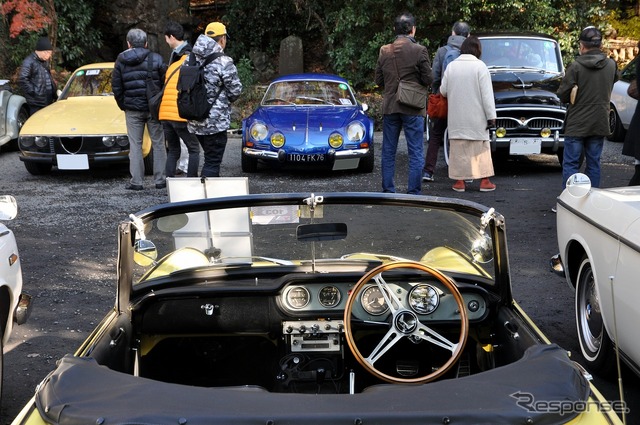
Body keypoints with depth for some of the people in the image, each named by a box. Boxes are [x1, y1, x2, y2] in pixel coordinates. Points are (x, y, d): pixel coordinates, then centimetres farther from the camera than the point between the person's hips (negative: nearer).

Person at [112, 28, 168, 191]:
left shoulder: (120, 61, 1)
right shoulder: (156, 59, -5)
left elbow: (116, 87, 3)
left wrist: (123, 105, 14)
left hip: (132, 109, 1)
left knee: (135, 145, 7)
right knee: (158, 144, 8)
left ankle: (136, 182, 5)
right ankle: (160, 180, 9)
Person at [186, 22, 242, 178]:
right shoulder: (223, 62, -15)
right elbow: (235, 90, -10)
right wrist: (225, 101, 10)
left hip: (194, 121, 7)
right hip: (216, 121, -7)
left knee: (211, 157, 21)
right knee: (212, 161, -2)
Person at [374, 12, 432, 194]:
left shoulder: (384, 51, 1)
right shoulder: (419, 50, -10)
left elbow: (379, 80, 6)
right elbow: (428, 80, -8)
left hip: (389, 107, 4)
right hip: (412, 108, -4)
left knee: (388, 152, 12)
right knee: (416, 153, 3)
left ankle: (388, 191, 15)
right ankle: (414, 192, 2)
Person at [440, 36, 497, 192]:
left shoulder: (451, 66, 0)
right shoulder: (480, 66, -9)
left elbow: (443, 91, 6)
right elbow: (487, 94, -10)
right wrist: (491, 116, -8)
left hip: (456, 117, 2)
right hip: (476, 117, -2)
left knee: (459, 148, 8)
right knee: (481, 149, 7)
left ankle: (459, 181, 7)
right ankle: (484, 181, 8)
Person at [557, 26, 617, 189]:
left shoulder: (576, 67, -14)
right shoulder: (611, 65, 0)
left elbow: (562, 95, -10)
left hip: (576, 125, -4)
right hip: (600, 125, 4)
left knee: (570, 164, 2)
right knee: (593, 164, 11)